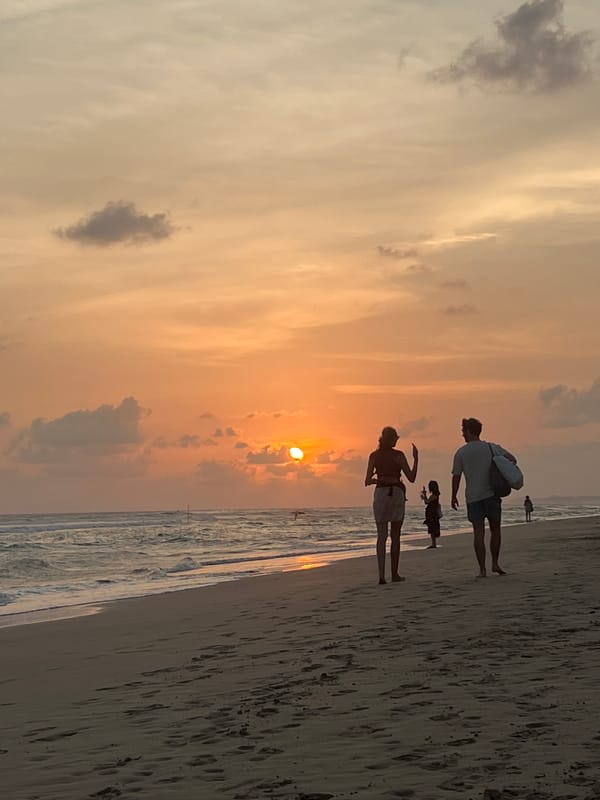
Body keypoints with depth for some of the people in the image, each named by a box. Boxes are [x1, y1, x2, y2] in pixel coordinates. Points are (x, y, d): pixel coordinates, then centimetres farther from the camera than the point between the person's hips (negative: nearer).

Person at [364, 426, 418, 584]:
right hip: (396, 493, -2)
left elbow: (367, 481, 2)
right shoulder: (398, 455, -5)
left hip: (380, 493, 2)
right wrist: (416, 458, 5)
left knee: (381, 536, 1)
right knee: (395, 536, 8)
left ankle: (381, 574, -11)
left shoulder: (374, 456, 3)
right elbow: (411, 478, -4)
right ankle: (394, 574, 12)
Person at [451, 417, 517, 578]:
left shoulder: (461, 453, -1)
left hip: (473, 497, 0)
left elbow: (456, 477, -1)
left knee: (478, 533, 0)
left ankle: (482, 569, -2)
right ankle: (495, 563, 8)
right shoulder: (492, 448, 3)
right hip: (491, 494, 0)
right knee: (495, 529, 13)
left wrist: (454, 497, 9)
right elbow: (512, 460, 6)